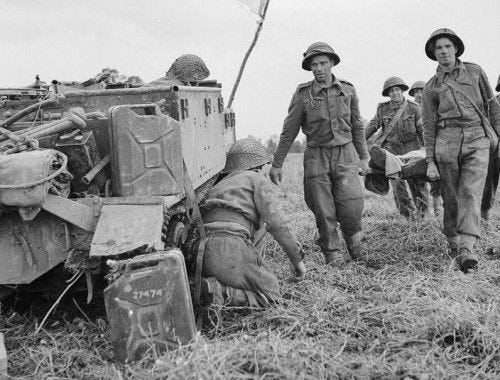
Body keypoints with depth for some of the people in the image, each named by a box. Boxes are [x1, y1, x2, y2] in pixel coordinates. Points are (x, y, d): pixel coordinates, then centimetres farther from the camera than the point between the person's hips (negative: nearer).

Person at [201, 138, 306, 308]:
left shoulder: (219, 185, 32)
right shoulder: (255, 178, 11)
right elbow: (275, 222, 0)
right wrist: (297, 258, 7)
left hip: (203, 249, 7)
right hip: (231, 247, -7)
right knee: (271, 293, 5)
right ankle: (221, 294, -18)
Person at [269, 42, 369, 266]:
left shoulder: (347, 90, 3)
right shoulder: (303, 94, -4)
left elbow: (357, 126, 14)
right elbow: (289, 131, 2)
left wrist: (363, 157, 16)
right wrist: (277, 164, 2)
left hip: (345, 155, 1)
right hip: (316, 157, -1)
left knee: (351, 205, -11)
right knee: (323, 211, 1)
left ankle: (352, 234, 20)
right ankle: (332, 253, 18)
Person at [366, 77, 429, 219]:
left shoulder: (413, 108, -1)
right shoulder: (383, 109, 2)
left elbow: (423, 130, 2)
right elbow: (373, 126, 14)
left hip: (411, 148, -1)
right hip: (392, 149, 1)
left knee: (417, 181, 1)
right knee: (397, 181, -9)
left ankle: (421, 209, 19)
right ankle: (407, 211, 2)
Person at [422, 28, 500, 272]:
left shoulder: (474, 71, 12)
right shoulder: (431, 87, 10)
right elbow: (428, 126, 9)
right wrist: (430, 161, 4)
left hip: (477, 140, 0)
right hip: (447, 141, 1)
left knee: (471, 193, -14)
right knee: (451, 197, 2)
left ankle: (466, 249, -21)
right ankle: (452, 243, 18)